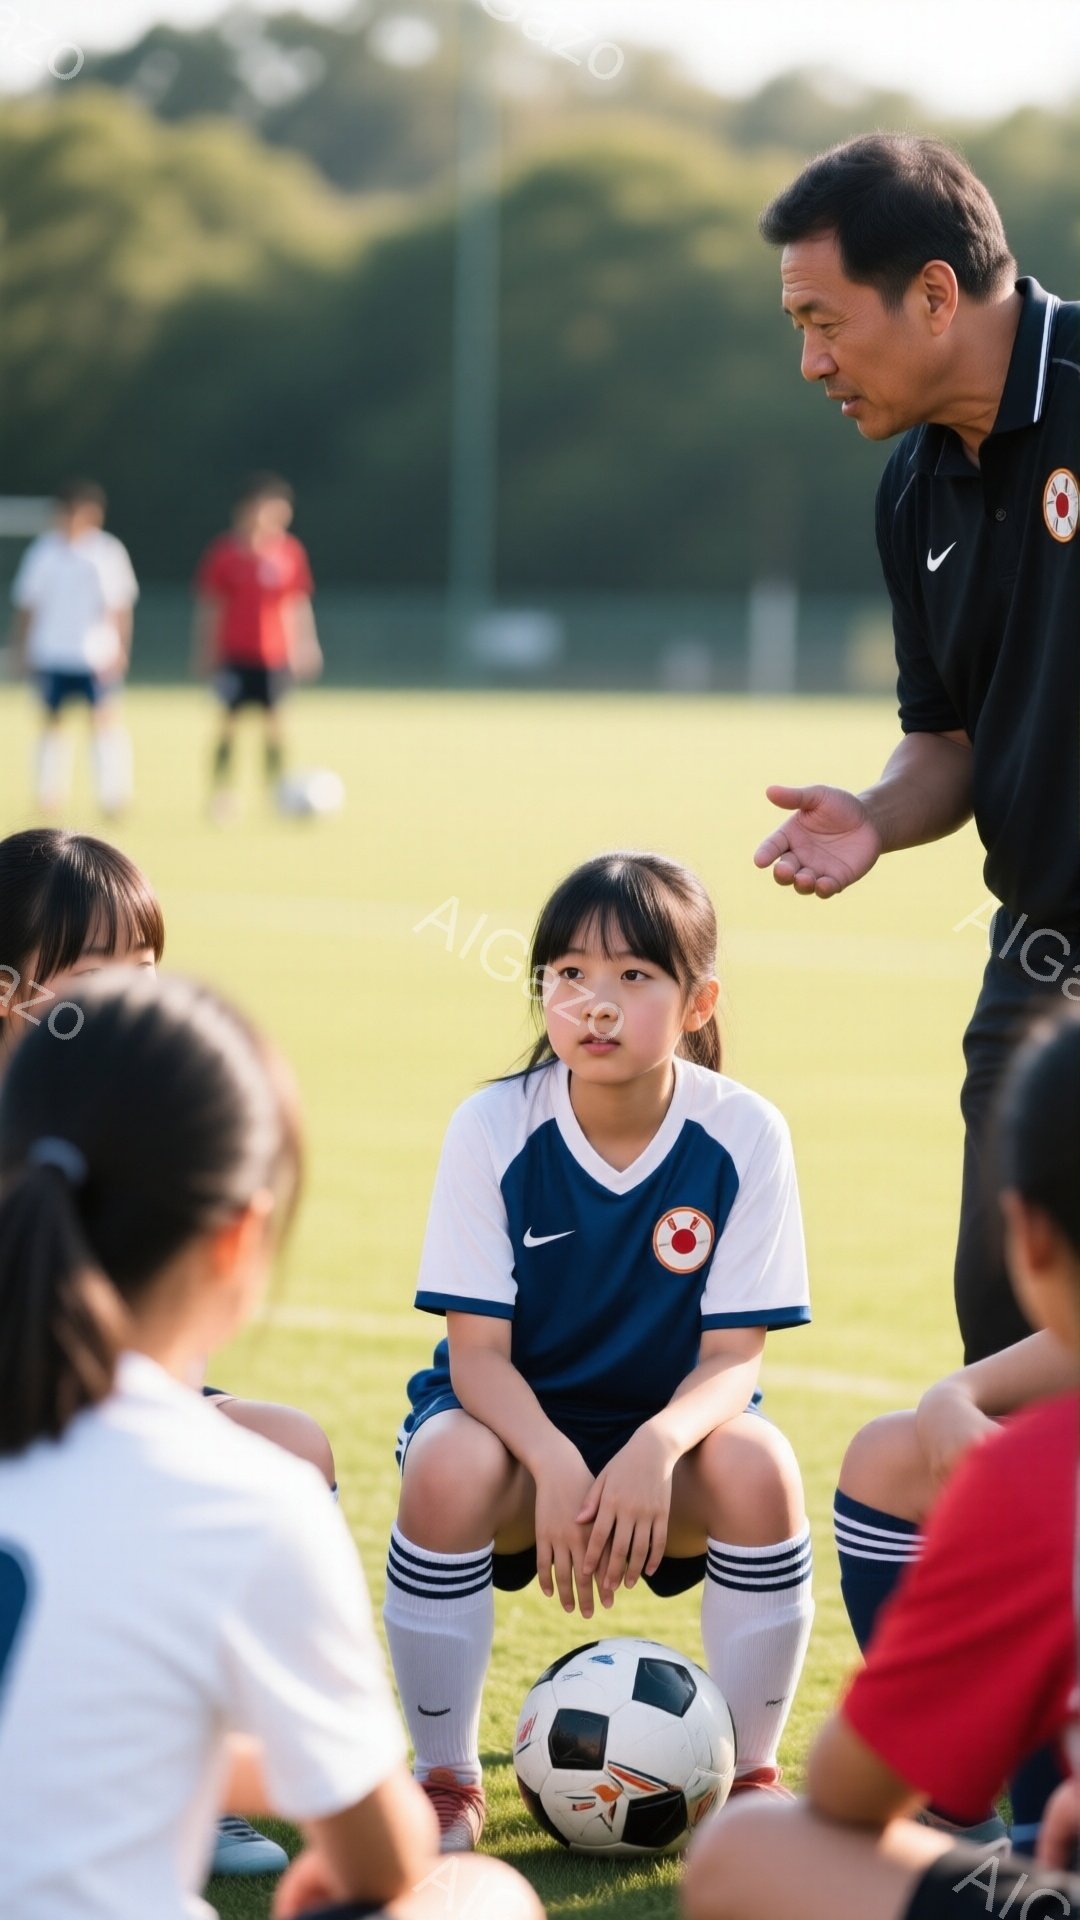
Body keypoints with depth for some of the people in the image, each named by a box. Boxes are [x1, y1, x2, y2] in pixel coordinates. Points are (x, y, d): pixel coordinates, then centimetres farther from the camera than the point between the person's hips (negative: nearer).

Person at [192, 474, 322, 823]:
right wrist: (206, 653, 2)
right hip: (235, 656, -3)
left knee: (273, 724, 2)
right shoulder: (224, 553, -5)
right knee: (230, 722, -5)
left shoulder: (290, 552, 4)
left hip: (274, 657, 3)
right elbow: (208, 607, 1)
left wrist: (305, 646, 8)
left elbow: (299, 605, 12)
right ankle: (221, 791, 3)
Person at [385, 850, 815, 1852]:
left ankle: (752, 1774, -9)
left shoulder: (743, 1133, -14)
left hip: (671, 1421, 1)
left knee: (760, 1468, -32)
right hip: (516, 1415, 0)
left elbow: (734, 1355, -14)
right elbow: (478, 1352, -15)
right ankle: (445, 1782, -14)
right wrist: (555, 1464, -35)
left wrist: (657, 1447, -36)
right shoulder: (493, 1128, -15)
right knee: (449, 1469, -34)